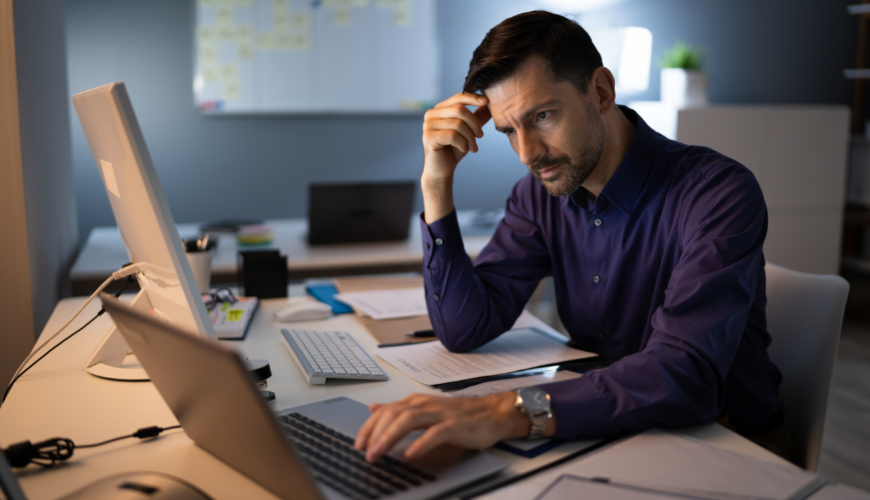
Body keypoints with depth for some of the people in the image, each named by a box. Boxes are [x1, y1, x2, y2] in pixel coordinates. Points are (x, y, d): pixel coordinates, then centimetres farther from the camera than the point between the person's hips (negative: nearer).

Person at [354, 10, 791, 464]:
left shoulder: (719, 193, -21)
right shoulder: (541, 194, -2)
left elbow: (685, 375, -34)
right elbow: (464, 330, -6)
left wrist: (514, 412, -46)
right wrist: (436, 182, -14)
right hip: (611, 426, 5)